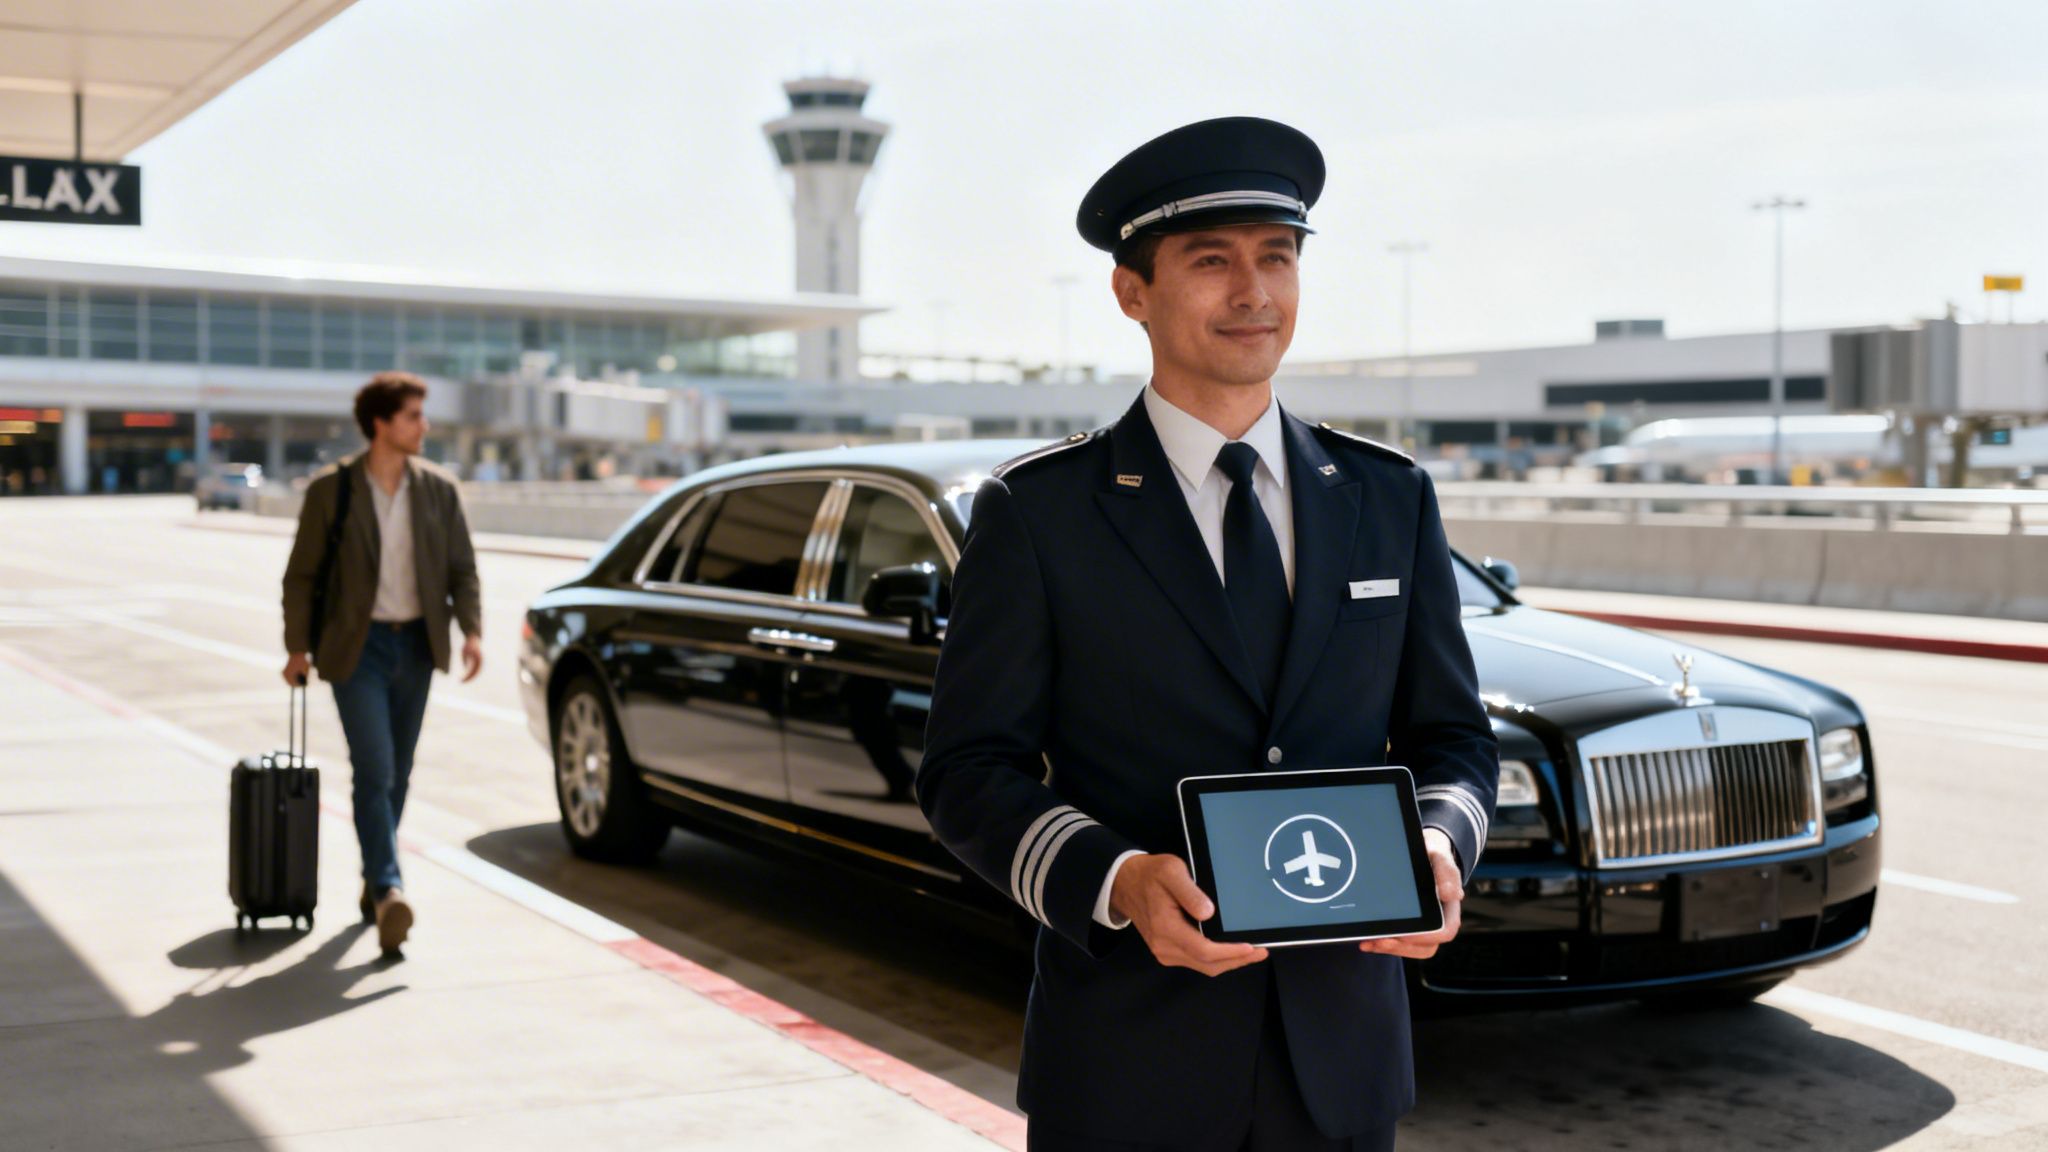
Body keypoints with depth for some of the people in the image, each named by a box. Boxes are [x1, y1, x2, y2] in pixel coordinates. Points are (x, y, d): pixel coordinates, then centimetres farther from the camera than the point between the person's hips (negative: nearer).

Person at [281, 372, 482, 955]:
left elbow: (462, 567, 6)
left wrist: (471, 630, -8)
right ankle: (388, 890, -20)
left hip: (416, 645, 4)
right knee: (374, 771, -14)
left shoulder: (438, 488, 3)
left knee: (396, 774, 11)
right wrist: (298, 647, -6)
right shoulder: (331, 489, -5)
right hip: (358, 646, -4)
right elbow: (302, 574, -1)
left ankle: (375, 882, 25)